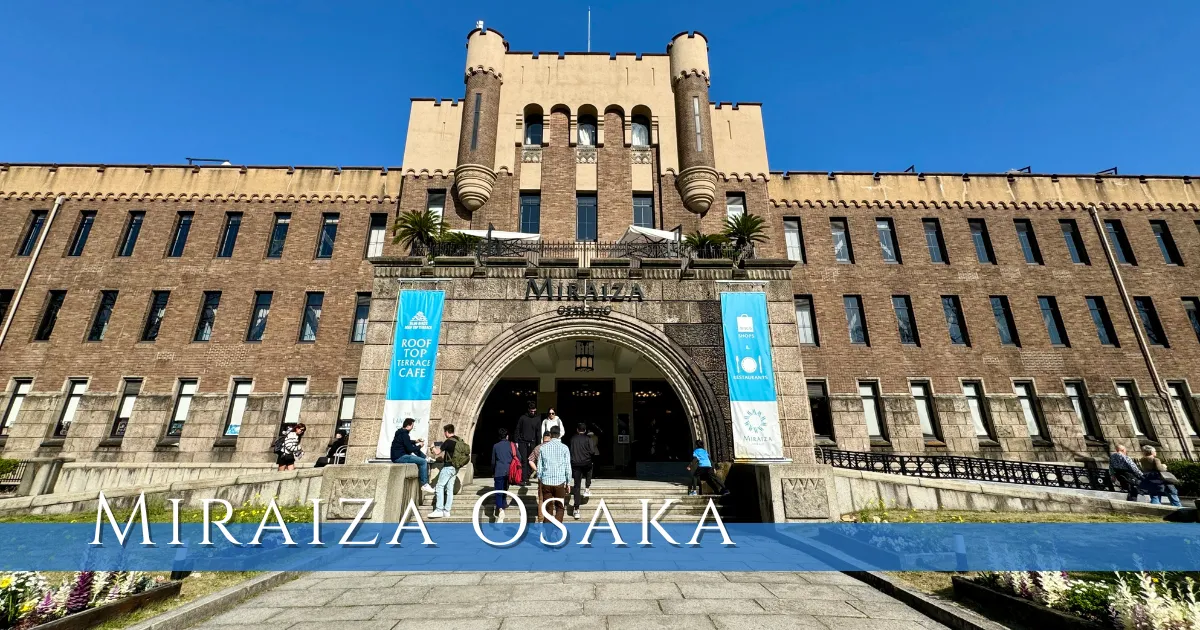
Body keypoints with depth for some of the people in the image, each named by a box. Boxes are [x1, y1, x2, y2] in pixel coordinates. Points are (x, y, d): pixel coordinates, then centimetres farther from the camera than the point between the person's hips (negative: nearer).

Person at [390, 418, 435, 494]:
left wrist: (415, 441, 17)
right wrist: (419, 446, -3)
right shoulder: (404, 434, -20)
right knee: (423, 462, -12)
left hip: (397, 455, 10)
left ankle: (426, 458, 28)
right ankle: (424, 485, -8)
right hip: (399, 457, -10)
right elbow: (410, 449, -19)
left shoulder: (401, 432, 11)